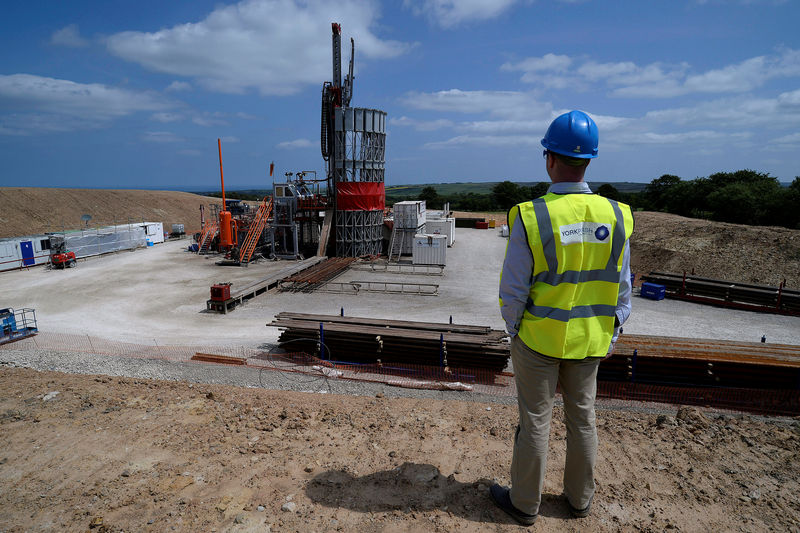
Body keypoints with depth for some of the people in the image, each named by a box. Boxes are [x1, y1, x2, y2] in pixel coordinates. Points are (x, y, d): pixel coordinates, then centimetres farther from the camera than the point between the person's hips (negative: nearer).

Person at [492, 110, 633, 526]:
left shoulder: (531, 217, -21)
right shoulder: (615, 216, -7)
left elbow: (513, 291, -16)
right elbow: (620, 290, 1)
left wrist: (513, 330, 1)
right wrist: (611, 336, 13)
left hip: (538, 337, -4)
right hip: (588, 340, 4)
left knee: (535, 421, 11)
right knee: (582, 418, 21)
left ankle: (524, 503, 31)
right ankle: (580, 498, 41)